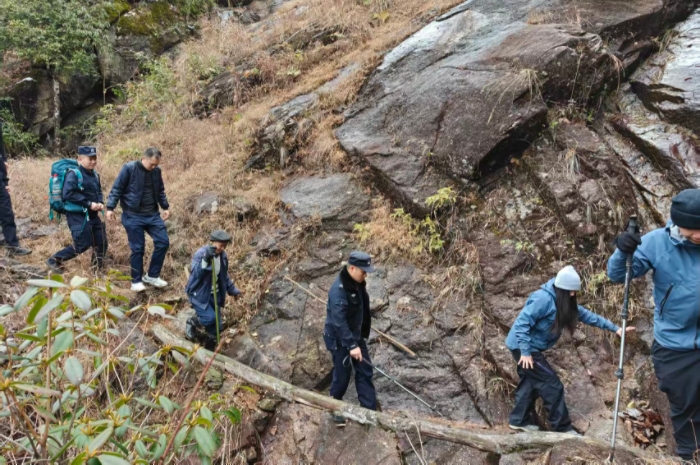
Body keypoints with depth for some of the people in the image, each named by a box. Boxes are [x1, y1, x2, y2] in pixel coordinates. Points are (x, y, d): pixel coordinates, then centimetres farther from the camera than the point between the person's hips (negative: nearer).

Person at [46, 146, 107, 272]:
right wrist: (89, 204, -23)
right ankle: (54, 260, 12)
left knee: (101, 242, 8)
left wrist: (100, 203, -2)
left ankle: (97, 270, 23)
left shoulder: (94, 175, 9)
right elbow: (68, 194, -23)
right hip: (78, 216, -8)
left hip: (92, 215, 8)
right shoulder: (73, 174, -15)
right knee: (82, 245, -6)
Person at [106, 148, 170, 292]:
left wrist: (165, 207, 16)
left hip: (153, 215, 6)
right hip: (133, 216, -6)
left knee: (163, 242, 2)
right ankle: (136, 281, 14)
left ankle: (152, 275, 17)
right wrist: (110, 207, -13)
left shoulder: (156, 171, 5)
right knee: (137, 248, -1)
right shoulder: (129, 168, -11)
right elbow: (117, 189, -9)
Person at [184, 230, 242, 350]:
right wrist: (206, 259, -44)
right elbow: (196, 273, -32)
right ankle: (191, 324, 13)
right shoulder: (200, 253, -20)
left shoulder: (223, 256, 0)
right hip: (199, 293, -6)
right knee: (210, 318, -20)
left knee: (216, 325, 5)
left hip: (214, 294, 6)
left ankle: (209, 350, 25)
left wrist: (232, 289, 16)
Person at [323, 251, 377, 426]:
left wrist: (360, 337, 18)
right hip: (339, 340, -8)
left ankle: (369, 410, 21)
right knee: (342, 376, 5)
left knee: (365, 371, 11)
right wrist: (351, 346, -32)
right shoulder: (339, 290, -28)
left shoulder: (357, 284, -1)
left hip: (356, 336, 8)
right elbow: (339, 322, -31)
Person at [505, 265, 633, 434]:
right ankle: (563, 427, 5)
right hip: (522, 346, -10)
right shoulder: (544, 298, -25)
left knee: (530, 382, 18)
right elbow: (522, 322, -27)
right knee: (552, 385, -5)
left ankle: (519, 420, 30)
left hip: (531, 347, 10)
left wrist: (614, 328, 7)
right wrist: (525, 352, -27)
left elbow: (585, 315, 10)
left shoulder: (564, 303, 5)